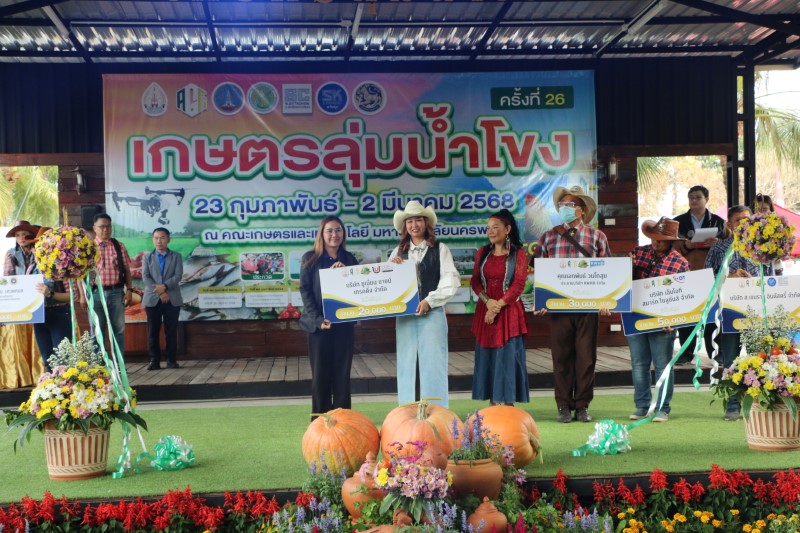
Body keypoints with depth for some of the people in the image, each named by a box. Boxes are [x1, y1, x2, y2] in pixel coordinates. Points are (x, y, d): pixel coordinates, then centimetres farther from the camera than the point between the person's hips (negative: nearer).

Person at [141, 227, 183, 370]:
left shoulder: (176, 257, 9)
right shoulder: (147, 257, 10)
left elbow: (178, 276, -4)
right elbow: (145, 277, -2)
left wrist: (164, 286, -19)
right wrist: (159, 292, -13)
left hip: (172, 299, 0)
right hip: (152, 299, 1)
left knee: (171, 331, 1)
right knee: (153, 331, 0)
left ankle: (171, 360, 5)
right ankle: (154, 360, 4)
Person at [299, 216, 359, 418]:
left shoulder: (349, 259, 9)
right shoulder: (310, 258, 2)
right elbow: (305, 290, -4)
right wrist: (317, 319, -14)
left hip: (344, 323, 2)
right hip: (318, 324, -2)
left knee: (342, 374, 5)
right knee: (320, 375, 2)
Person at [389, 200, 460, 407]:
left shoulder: (440, 249, 3)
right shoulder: (398, 252, 13)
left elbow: (451, 281, -5)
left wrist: (430, 301, -13)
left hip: (432, 312, -3)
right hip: (405, 313, 3)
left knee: (433, 362, -3)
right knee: (406, 363, 5)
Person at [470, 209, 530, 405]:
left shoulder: (518, 254, -2)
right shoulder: (483, 252, 11)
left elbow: (518, 285, -8)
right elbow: (475, 281, 7)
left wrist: (498, 306, -13)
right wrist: (488, 301, -10)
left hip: (508, 311, -4)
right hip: (485, 311, 4)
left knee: (508, 357, -3)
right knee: (487, 356, 3)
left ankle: (509, 407, 2)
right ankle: (493, 405, 9)